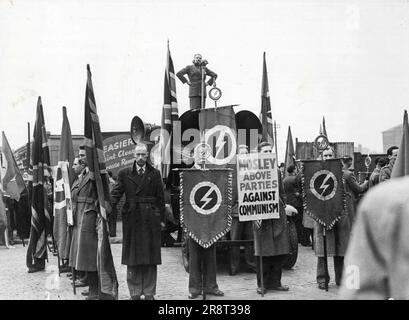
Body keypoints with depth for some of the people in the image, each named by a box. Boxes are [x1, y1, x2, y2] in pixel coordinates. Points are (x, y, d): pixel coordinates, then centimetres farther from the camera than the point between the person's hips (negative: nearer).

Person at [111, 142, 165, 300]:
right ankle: (135, 293, 13)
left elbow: (160, 198, 6)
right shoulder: (124, 173, 5)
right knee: (132, 258, 4)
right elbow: (115, 194, 0)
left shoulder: (155, 174, 6)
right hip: (131, 220, 0)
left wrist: (161, 219, 2)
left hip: (151, 221, 0)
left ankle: (149, 293, 12)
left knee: (151, 259, 3)